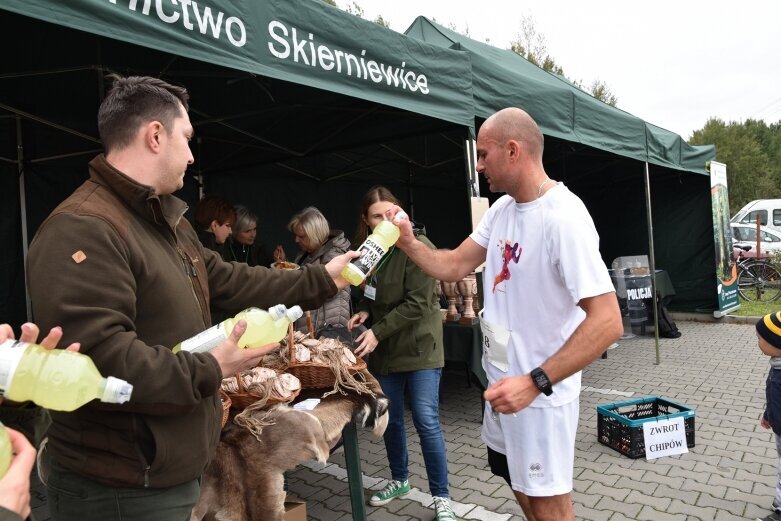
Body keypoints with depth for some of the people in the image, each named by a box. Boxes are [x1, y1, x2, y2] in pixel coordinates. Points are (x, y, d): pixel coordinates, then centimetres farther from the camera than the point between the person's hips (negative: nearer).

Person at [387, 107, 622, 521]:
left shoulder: (563, 219, -25)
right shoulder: (501, 208, 3)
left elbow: (607, 322, -29)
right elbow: (454, 267, 7)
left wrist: (535, 382, -32)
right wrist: (409, 244, -8)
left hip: (540, 392, -8)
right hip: (503, 381, 8)